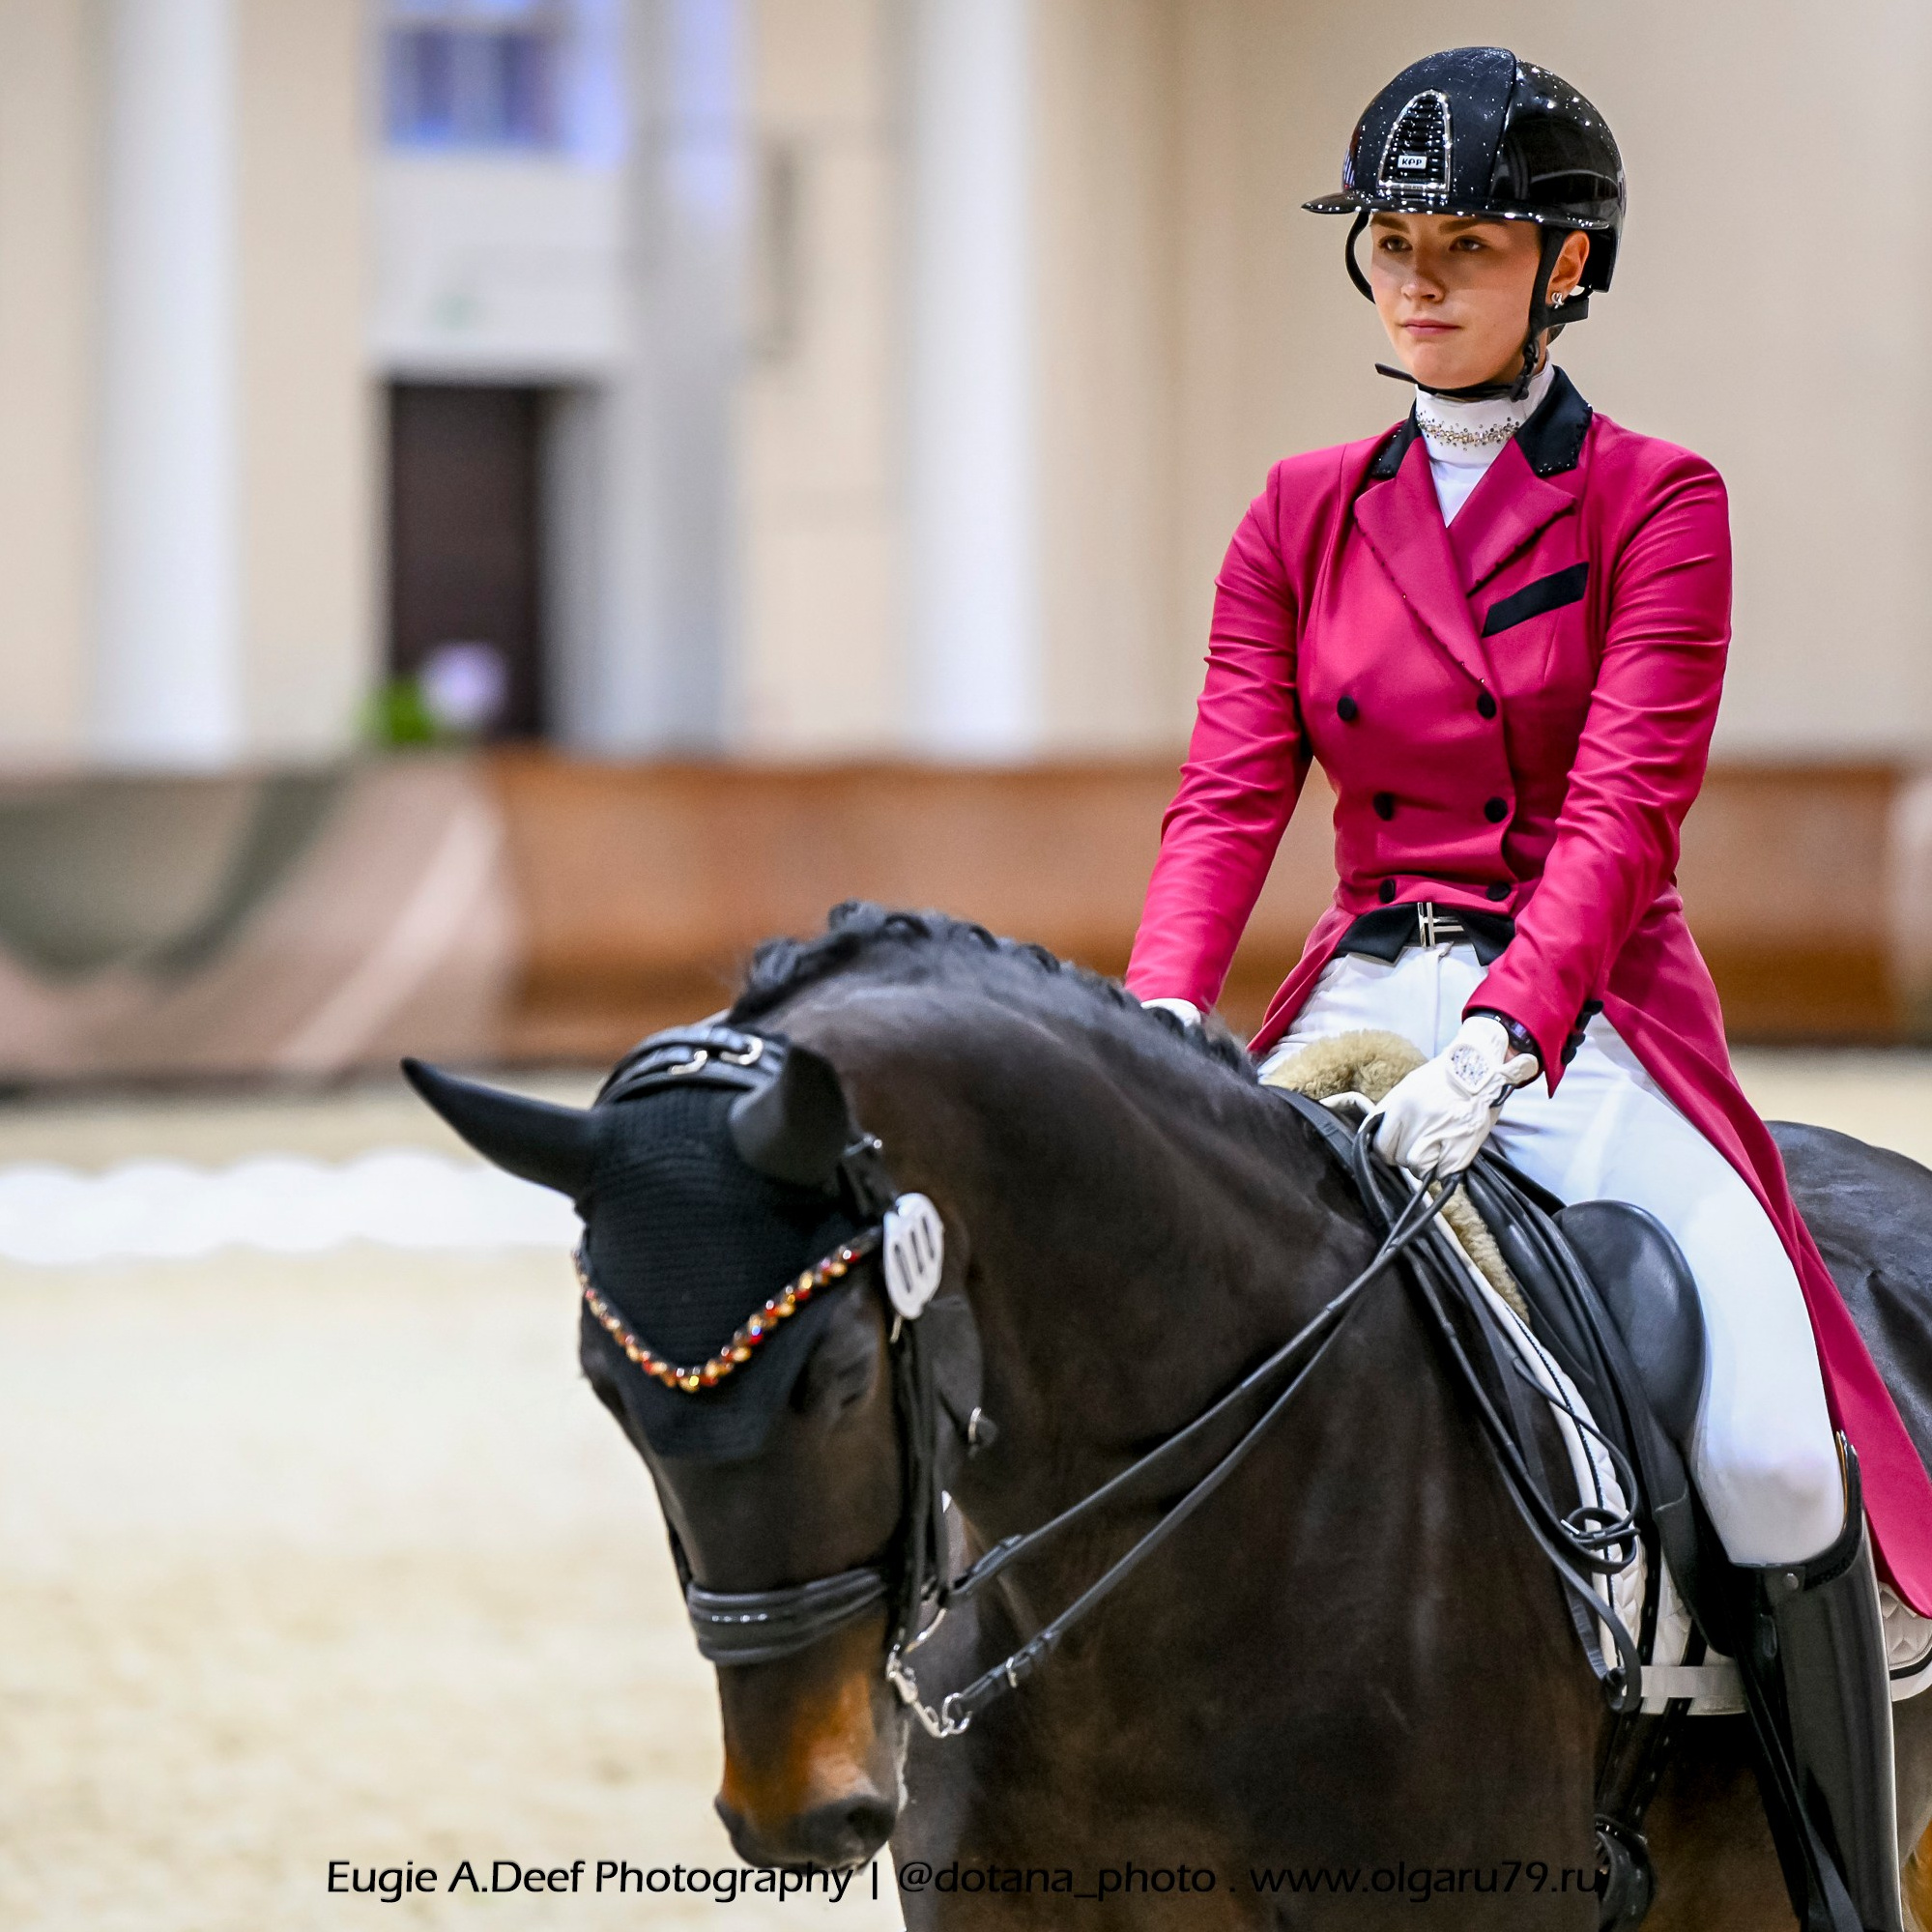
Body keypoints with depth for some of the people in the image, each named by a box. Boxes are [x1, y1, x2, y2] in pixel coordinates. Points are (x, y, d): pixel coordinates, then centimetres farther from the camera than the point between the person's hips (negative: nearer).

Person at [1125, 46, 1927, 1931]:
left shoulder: (1656, 505, -2)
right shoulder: (1302, 519, 10)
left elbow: (1622, 812, -13)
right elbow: (1227, 793, 2)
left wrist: (1496, 1040, -29)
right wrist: (1163, 1020, -18)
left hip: (1589, 1018, -4)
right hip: (1361, 996, 4)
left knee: (1774, 1459, -22)